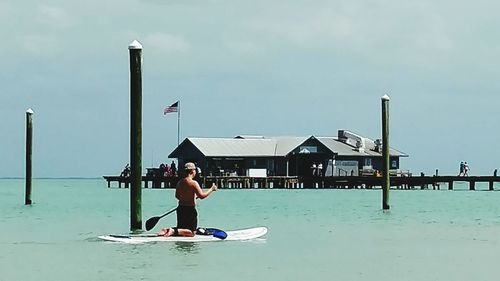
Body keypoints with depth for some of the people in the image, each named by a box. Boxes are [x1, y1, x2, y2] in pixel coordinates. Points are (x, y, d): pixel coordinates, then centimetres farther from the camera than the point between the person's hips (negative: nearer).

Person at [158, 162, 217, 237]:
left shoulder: (179, 182, 7)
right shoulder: (193, 183, -16)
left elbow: (177, 196, 18)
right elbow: (202, 196, -20)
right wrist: (212, 189, -9)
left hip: (180, 208, 7)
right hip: (190, 210, -7)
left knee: (181, 230, 22)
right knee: (192, 233, 0)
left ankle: (167, 230, -3)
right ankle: (174, 231, -19)